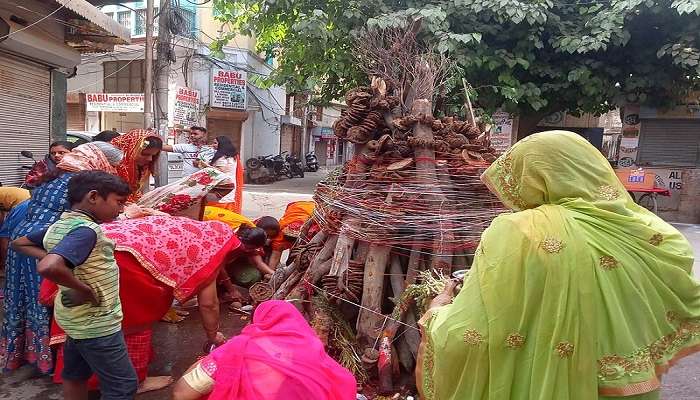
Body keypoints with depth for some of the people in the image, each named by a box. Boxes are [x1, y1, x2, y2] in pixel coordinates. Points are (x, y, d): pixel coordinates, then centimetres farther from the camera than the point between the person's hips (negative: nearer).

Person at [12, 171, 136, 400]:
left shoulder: (58, 226, 1)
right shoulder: (86, 230, -26)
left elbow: (19, 243, 18)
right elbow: (49, 268, -40)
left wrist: (48, 257, 7)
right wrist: (85, 290, -26)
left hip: (77, 319, 9)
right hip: (96, 323, -9)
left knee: (75, 375, 23)